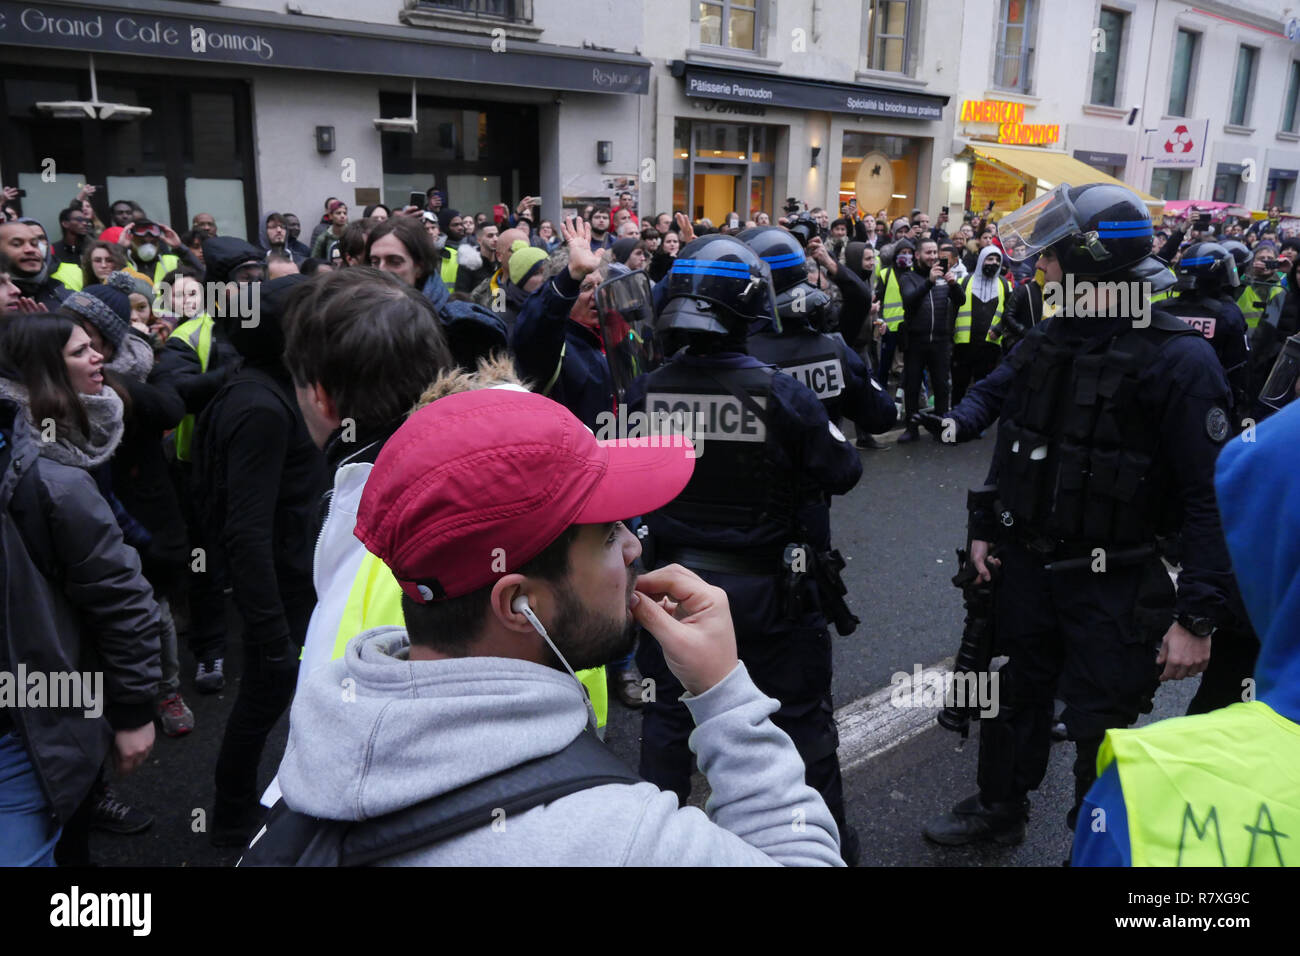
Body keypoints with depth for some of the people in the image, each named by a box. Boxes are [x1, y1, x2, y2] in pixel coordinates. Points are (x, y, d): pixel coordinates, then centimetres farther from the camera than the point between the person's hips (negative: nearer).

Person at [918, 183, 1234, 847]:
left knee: (1100, 727, 8)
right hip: (1025, 567, 7)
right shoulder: (1046, 342, 3)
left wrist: (1196, 617, -21)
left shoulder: (1178, 359, -19)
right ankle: (999, 809, 44)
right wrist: (985, 529, 12)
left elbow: (1209, 498, -20)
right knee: (1016, 698, 22)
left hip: (1113, 586, -6)